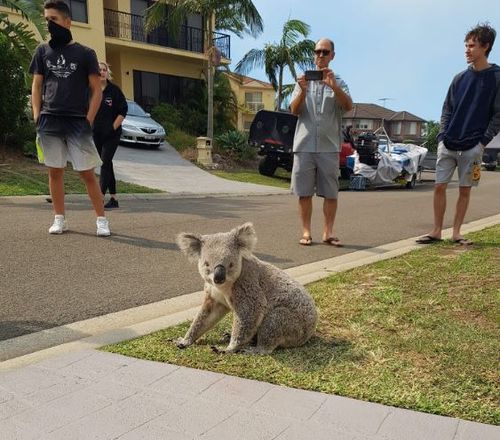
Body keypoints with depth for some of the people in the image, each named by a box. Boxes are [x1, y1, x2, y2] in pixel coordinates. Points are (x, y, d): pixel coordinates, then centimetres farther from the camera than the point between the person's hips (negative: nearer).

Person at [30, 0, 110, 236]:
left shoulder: (85, 53, 3)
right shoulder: (42, 51, 12)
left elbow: (96, 90, 2)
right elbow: (36, 86, 14)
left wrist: (88, 121, -6)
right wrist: (37, 116, 2)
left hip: (78, 123, -3)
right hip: (49, 122, 3)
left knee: (87, 173, -3)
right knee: (55, 171, 6)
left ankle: (102, 220, 5)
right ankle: (59, 219, 16)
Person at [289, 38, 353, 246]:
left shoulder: (338, 82, 10)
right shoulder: (303, 80, 12)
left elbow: (348, 106, -7)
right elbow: (294, 110, 3)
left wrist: (333, 86, -23)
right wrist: (303, 91, -16)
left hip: (329, 146, 0)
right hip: (305, 144, 1)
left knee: (331, 192, 0)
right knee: (304, 192, 2)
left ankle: (328, 232, 8)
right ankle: (306, 232, 9)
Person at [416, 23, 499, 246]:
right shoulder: (460, 78, 10)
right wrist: (442, 135, 0)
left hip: (472, 147, -3)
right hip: (447, 144, 3)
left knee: (465, 190, 4)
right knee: (439, 186, 2)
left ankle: (456, 232, 15)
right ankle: (437, 231, 11)